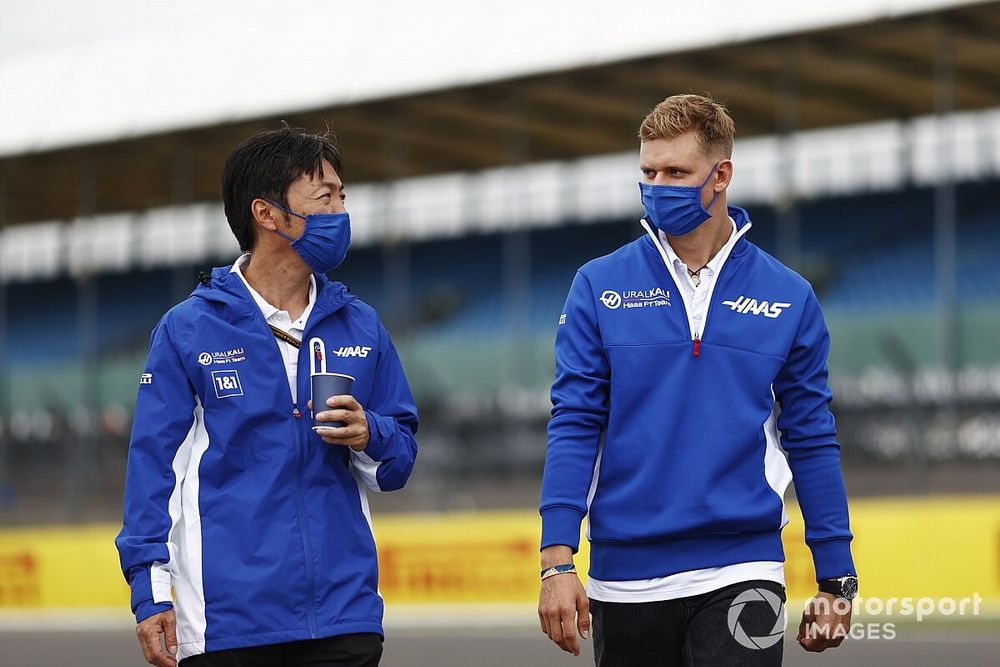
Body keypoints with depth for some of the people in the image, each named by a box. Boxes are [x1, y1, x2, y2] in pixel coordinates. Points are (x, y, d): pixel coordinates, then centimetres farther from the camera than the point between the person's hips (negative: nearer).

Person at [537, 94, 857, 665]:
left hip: (740, 575, -1)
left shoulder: (789, 297, 4)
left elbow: (813, 441, 7)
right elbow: (574, 426, -1)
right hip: (625, 578, 1)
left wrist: (838, 581, 5)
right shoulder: (599, 287, 2)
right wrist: (558, 560, -11)